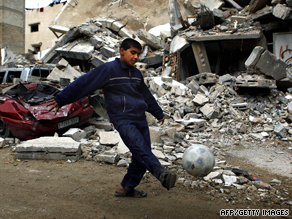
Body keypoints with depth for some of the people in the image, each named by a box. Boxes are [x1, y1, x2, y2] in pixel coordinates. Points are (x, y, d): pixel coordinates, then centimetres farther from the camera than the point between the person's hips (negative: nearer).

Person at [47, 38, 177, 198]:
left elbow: (146, 96, 33)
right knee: (139, 147, -27)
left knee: (142, 157, 3)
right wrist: (60, 100, -8)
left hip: (140, 119, 7)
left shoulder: (136, 73, 19)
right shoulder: (108, 69, -3)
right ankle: (162, 174, -46)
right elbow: (83, 84, -6)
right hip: (122, 119, -7)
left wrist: (159, 113, 41)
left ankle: (126, 188, 15)